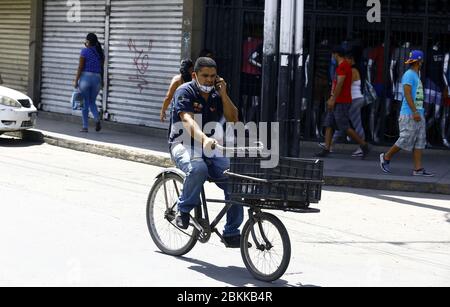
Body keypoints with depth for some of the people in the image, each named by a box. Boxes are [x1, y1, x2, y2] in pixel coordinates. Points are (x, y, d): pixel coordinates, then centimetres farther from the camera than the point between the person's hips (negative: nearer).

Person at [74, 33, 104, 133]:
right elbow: (101, 68, 11)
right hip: (97, 78, 4)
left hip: (85, 77, -4)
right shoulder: (100, 52, 7)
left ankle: (85, 127, 6)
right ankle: (97, 119, -9)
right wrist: (102, 81, 21)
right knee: (92, 102, 17)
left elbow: (80, 67, -8)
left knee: (85, 102, 4)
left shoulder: (85, 51, -7)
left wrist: (76, 80, -3)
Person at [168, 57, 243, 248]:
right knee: (198, 169, -39)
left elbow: (233, 119, 2)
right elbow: (187, 120, -25)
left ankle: (232, 233, -4)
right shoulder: (185, 92, -8)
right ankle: (184, 210, -12)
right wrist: (204, 139, -43)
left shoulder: (216, 95, 11)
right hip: (183, 145, -5)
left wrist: (223, 95, -9)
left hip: (210, 148, 5)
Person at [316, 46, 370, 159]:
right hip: (337, 102, 10)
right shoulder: (343, 66, 18)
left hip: (341, 103, -10)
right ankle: (326, 150, 2)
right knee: (329, 125, 5)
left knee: (345, 127, -8)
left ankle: (364, 145, 0)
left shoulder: (343, 66, -15)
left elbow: (339, 84, -21)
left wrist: (333, 100, -21)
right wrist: (332, 98, 22)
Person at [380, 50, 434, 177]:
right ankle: (386, 158, 11)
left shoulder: (416, 75, 19)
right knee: (405, 140, -7)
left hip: (418, 115, 10)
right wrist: (415, 112, -24)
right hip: (409, 115, -10)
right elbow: (407, 94, -19)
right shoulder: (409, 74, -11)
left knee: (420, 142, 3)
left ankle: (418, 169, 1)